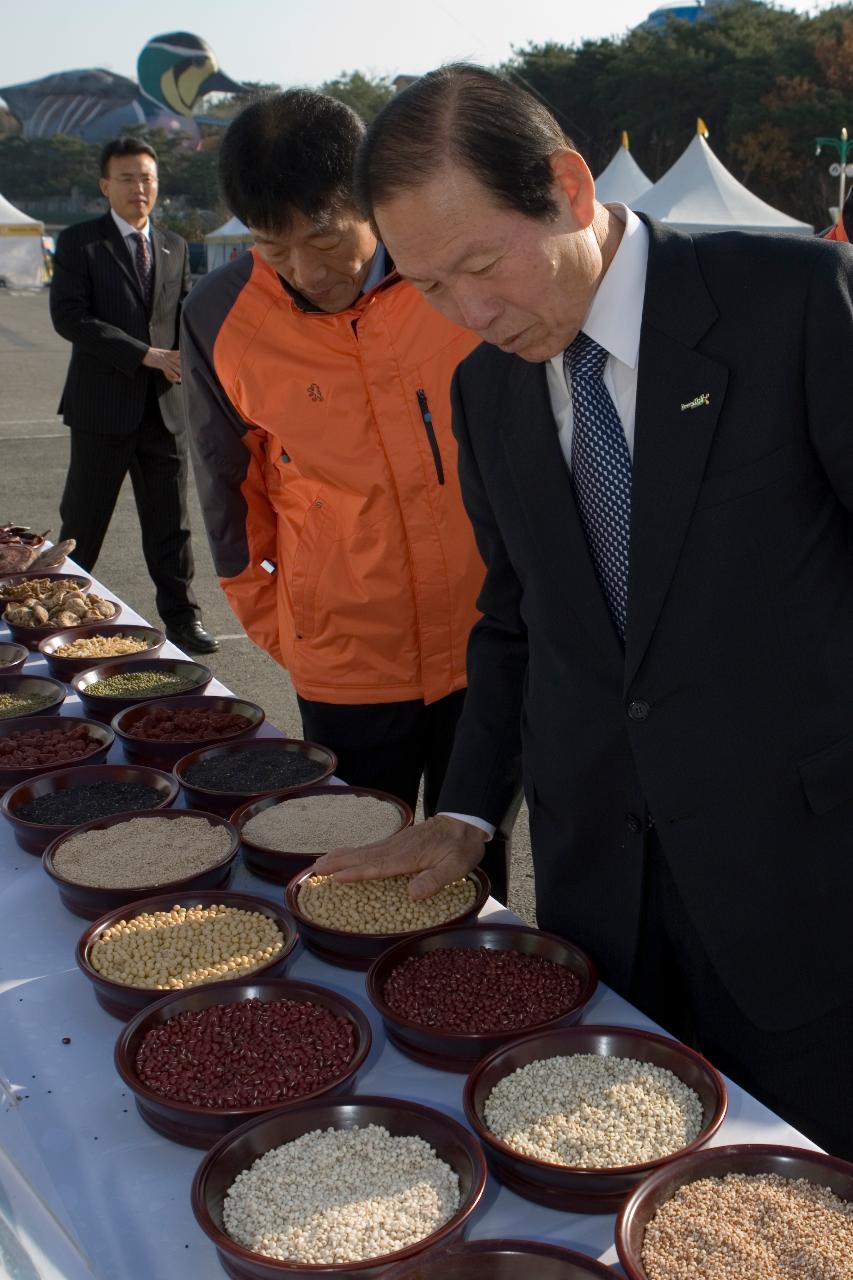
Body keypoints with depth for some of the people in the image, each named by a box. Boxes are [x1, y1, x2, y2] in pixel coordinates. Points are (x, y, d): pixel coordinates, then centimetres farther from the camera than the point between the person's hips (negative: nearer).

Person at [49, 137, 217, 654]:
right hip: (103, 406, -4)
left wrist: (185, 358, -6)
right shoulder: (79, 243, -2)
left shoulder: (175, 247, 13)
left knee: (171, 520, 7)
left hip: (165, 404, 4)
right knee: (83, 521, 5)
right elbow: (69, 317, -12)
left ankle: (181, 615, 16)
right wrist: (146, 354, -17)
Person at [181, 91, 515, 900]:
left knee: (472, 877, 15)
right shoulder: (221, 319, -8)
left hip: (484, 646, 0)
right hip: (344, 666, 0)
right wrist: (276, 628, 9)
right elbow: (231, 493, 6)